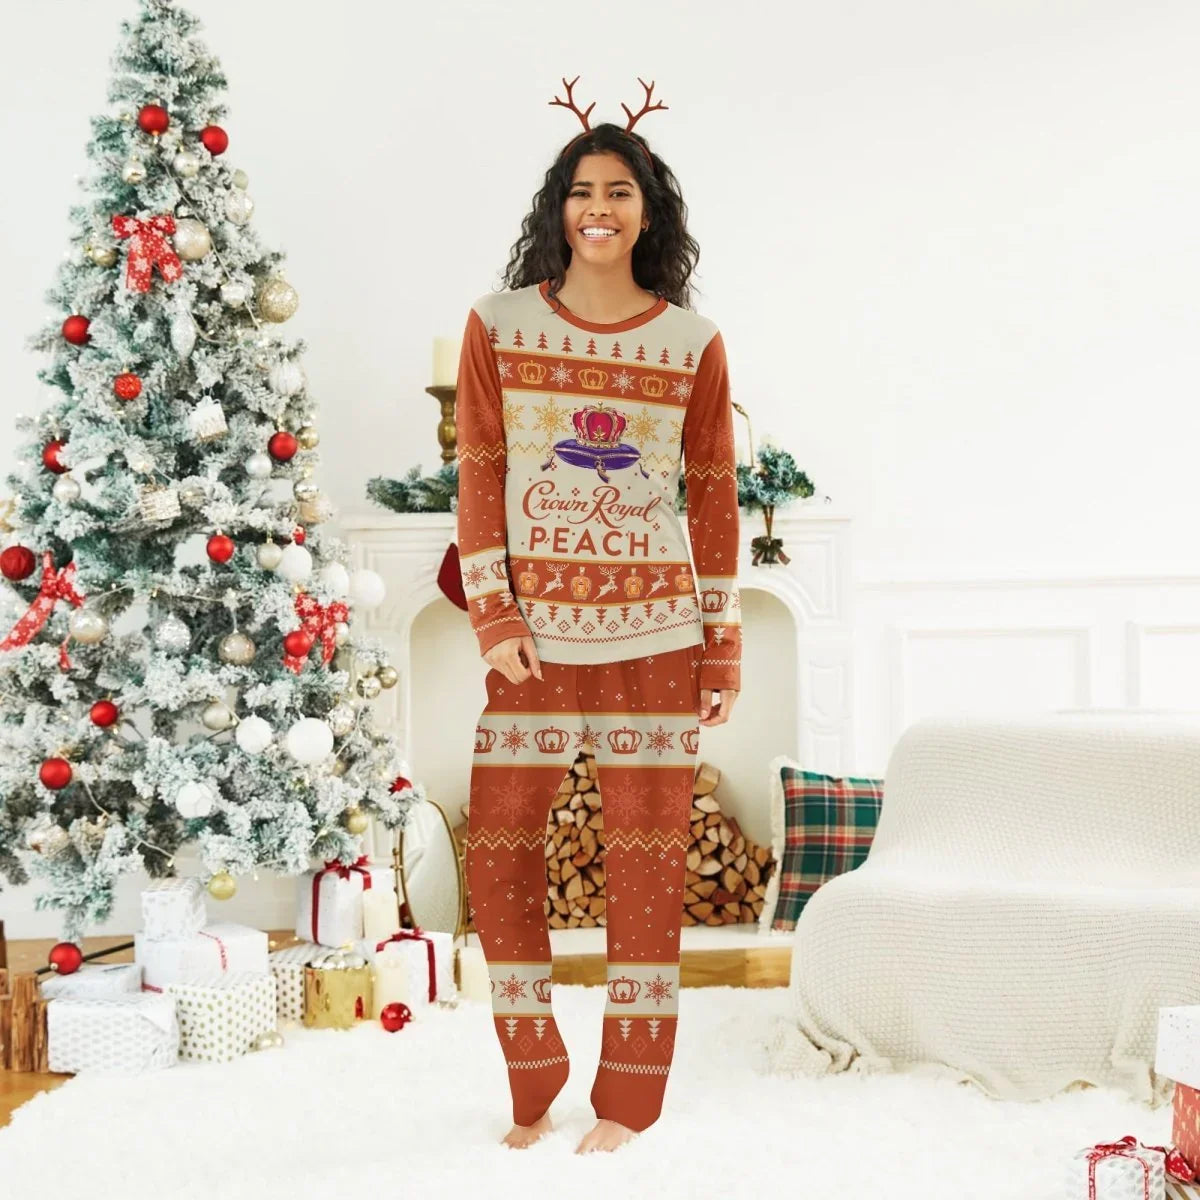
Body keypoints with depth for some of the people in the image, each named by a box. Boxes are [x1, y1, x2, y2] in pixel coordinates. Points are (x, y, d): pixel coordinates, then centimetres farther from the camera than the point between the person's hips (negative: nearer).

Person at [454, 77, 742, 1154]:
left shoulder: (694, 343, 4)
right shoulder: (499, 325, 3)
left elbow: (715, 498, 6)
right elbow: (479, 478, 2)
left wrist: (725, 647, 5)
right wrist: (492, 618, -6)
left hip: (654, 637, 0)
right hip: (535, 636, 1)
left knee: (647, 861, 4)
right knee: (498, 849, 2)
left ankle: (629, 1100, 17)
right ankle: (532, 1083, 20)